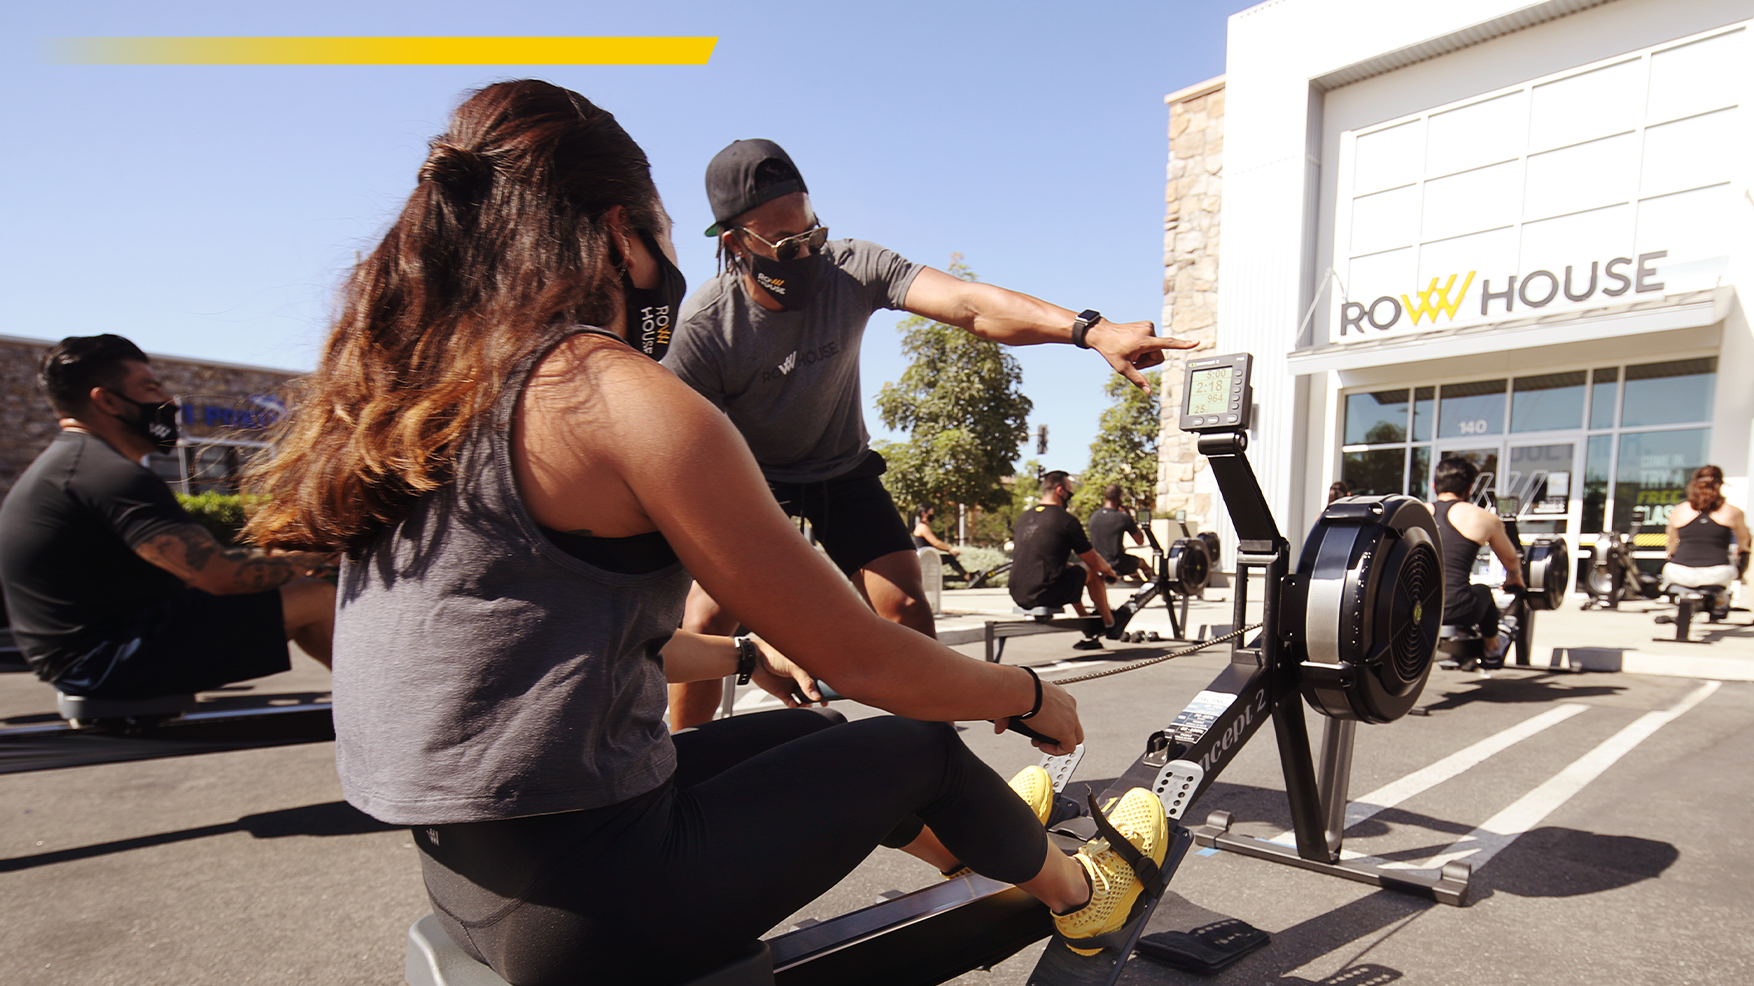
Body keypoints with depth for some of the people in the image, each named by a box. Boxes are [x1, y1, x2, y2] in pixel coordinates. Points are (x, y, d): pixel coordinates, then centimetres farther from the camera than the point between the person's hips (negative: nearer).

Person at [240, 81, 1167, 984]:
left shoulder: (429, 391, 6)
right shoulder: (625, 397, -22)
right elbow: (860, 659, -18)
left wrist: (743, 654, 28)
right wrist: (1032, 695, 2)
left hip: (467, 877, 8)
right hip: (590, 902, -8)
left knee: (800, 731, 24)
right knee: (922, 748, 10)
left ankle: (983, 851, 50)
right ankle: (1079, 891, 41)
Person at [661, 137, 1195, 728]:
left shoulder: (851, 269, -21)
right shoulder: (700, 331, -23)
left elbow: (970, 305, -35)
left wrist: (1092, 330, -51)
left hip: (842, 475, 2)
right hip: (749, 484, -1)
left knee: (904, 605, -12)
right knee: (705, 619, -15)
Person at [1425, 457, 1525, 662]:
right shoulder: (1483, 518, 7)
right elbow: (1511, 561, 26)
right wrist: (1514, 579, 50)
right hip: (1455, 611, -1)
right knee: (1483, 592, 31)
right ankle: (1492, 647, 54)